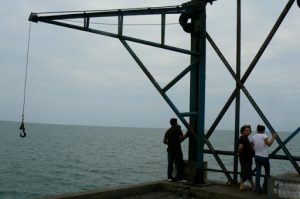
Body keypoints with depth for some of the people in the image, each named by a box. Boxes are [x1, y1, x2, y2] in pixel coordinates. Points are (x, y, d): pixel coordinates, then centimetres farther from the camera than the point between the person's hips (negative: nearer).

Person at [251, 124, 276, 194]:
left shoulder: (253, 137, 5)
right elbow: (269, 144, -14)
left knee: (258, 173, 5)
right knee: (267, 172, 12)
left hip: (257, 156, 5)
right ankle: (265, 189, 13)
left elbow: (252, 147, 8)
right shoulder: (263, 135, -10)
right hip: (264, 157, -5)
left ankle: (258, 189, 3)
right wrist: (273, 137, -5)